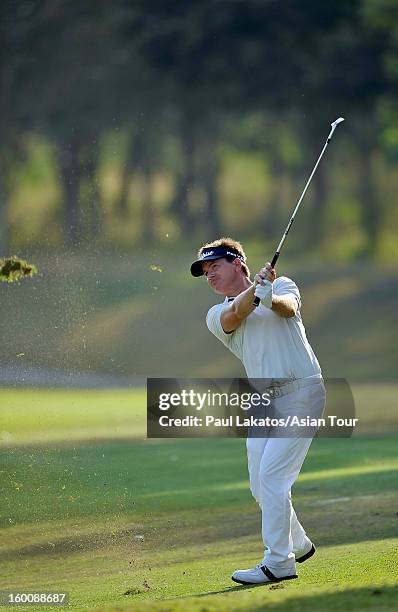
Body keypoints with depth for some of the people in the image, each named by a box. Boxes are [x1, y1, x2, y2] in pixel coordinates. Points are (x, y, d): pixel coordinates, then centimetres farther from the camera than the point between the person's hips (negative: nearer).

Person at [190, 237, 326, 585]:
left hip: (301, 390, -6)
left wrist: (269, 298, -40)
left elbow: (288, 307, -17)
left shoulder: (282, 285, 7)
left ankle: (278, 563, -11)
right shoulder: (217, 315, 14)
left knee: (272, 476, -14)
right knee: (260, 486, 7)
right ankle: (298, 544, 28)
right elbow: (235, 315, -11)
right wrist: (256, 286, -31)